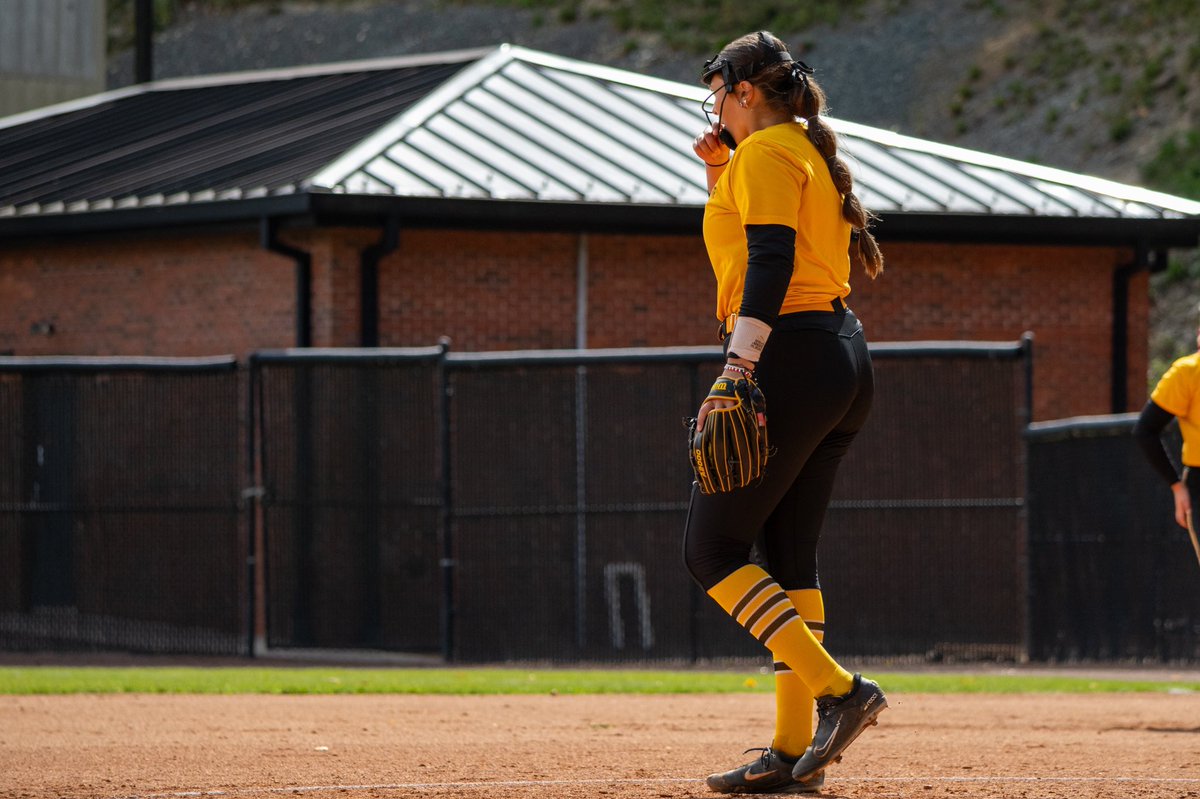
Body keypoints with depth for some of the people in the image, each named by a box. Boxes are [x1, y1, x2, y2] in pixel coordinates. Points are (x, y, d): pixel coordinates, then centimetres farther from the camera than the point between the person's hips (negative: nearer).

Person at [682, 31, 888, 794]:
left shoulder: (766, 152, -8)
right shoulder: (815, 154, 21)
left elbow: (770, 261, -20)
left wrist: (736, 370, -25)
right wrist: (725, 176, 22)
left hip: (790, 359, -10)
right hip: (847, 361, 10)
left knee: (713, 549, -4)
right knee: (787, 553, 10)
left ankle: (838, 689, -15)